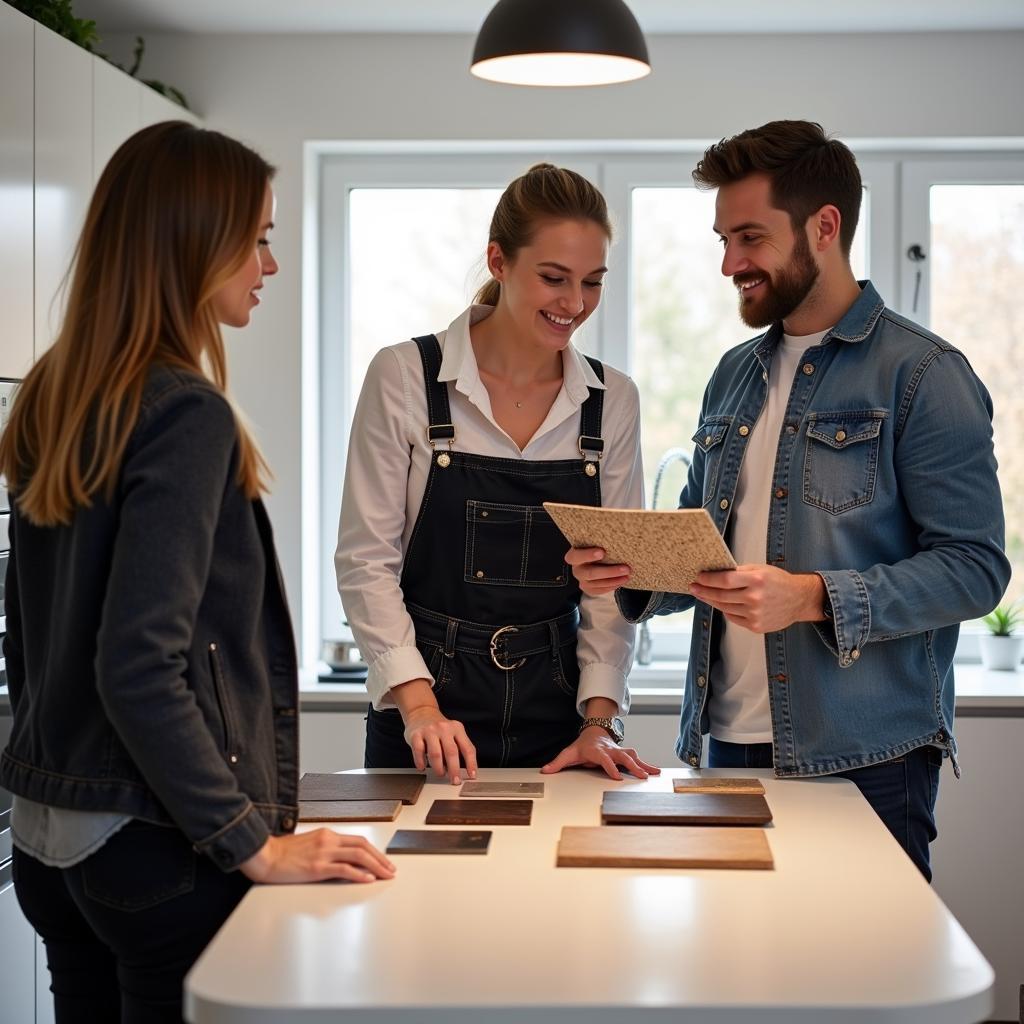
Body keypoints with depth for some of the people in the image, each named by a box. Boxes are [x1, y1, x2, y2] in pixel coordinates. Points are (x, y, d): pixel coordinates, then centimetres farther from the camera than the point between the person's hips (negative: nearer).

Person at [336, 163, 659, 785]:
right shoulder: (405, 377, -7)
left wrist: (600, 720, -7)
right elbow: (366, 559, -8)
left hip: (558, 717, 3)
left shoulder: (613, 400, 3)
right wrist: (418, 704, -17)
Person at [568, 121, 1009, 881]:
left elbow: (975, 568, -13)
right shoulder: (736, 376, 15)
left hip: (864, 759, -6)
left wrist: (813, 598, -24)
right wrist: (635, 572, -1)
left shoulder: (923, 376, -7)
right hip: (734, 742, 6)